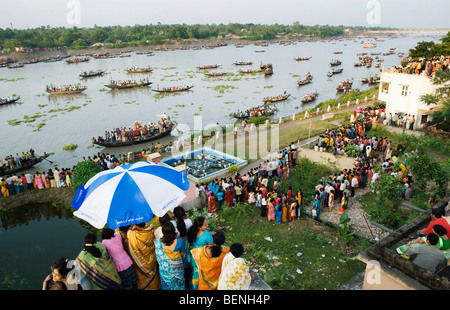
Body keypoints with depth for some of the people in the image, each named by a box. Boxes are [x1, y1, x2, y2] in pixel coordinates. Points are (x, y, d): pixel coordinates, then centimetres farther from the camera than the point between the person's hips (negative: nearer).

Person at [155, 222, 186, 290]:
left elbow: (158, 257, -9)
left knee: (166, 285, 27)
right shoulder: (179, 241, -30)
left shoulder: (158, 242, -25)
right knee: (178, 285, 27)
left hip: (164, 268, 1)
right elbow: (183, 254, -11)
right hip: (177, 269, -1)